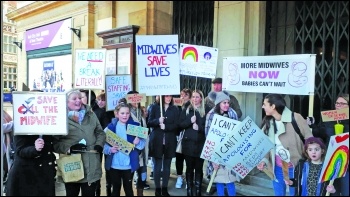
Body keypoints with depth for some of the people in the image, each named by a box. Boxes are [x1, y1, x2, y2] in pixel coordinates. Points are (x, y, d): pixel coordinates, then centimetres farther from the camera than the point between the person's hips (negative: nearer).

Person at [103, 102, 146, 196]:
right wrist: (110, 149, -19)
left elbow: (143, 143, -1)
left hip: (129, 165, 0)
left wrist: (138, 142, -21)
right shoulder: (111, 126, -2)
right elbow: (104, 143, 0)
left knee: (128, 188, 13)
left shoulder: (135, 126, -3)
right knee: (116, 188, 16)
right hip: (114, 165, 1)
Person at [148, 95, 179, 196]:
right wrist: (158, 121, -19)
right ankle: (157, 189, 15)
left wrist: (165, 126, -17)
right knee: (157, 166, 3)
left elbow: (176, 125, -1)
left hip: (169, 141, 1)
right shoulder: (155, 107, 4)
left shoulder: (175, 109, 6)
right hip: (157, 140, -1)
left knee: (167, 166, 8)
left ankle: (165, 189, 19)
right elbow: (149, 122, 0)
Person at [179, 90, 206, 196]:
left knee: (199, 168, 4)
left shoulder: (205, 111, 2)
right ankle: (189, 191, 17)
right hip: (188, 143, 1)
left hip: (200, 144, -1)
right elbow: (180, 125, 2)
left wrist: (199, 128, -16)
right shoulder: (186, 110, 7)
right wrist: (190, 121, -14)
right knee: (189, 168, 8)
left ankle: (198, 191, 13)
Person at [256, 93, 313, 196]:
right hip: (277, 167, 5)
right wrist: (264, 160, -11)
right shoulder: (267, 122, 2)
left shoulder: (295, 118, -14)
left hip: (296, 166, -4)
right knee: (278, 193, 16)